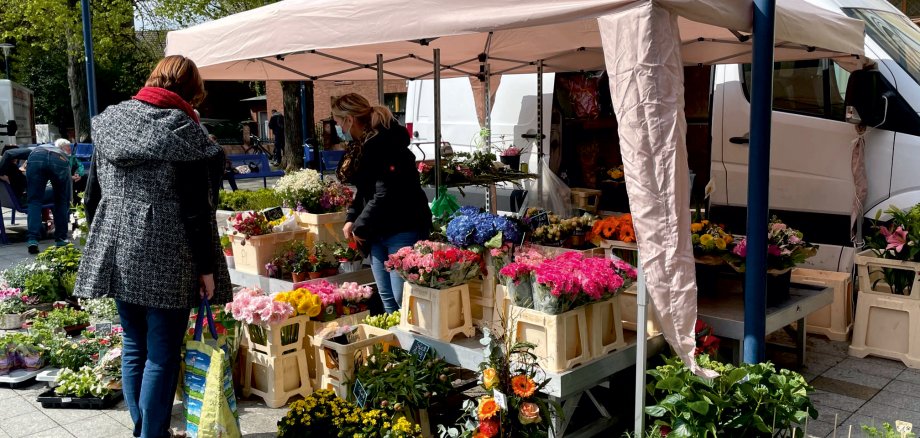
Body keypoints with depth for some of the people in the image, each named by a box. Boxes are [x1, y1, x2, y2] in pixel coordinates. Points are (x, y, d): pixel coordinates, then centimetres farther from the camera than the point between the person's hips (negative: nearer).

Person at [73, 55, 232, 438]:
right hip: (166, 259, -6)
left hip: (116, 252, 6)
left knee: (133, 346, 17)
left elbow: (92, 196, 12)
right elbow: (196, 209, -14)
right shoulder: (183, 130, -11)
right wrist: (206, 267, -9)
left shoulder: (110, 122, 8)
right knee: (162, 355, 2)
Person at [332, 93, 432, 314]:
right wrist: (351, 218, 5)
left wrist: (360, 225, -13)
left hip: (402, 229, -9)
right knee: (387, 298, 12)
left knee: (402, 297, -9)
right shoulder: (364, 146, 12)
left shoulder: (385, 145, -18)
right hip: (378, 232, 9)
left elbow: (385, 195, -23)